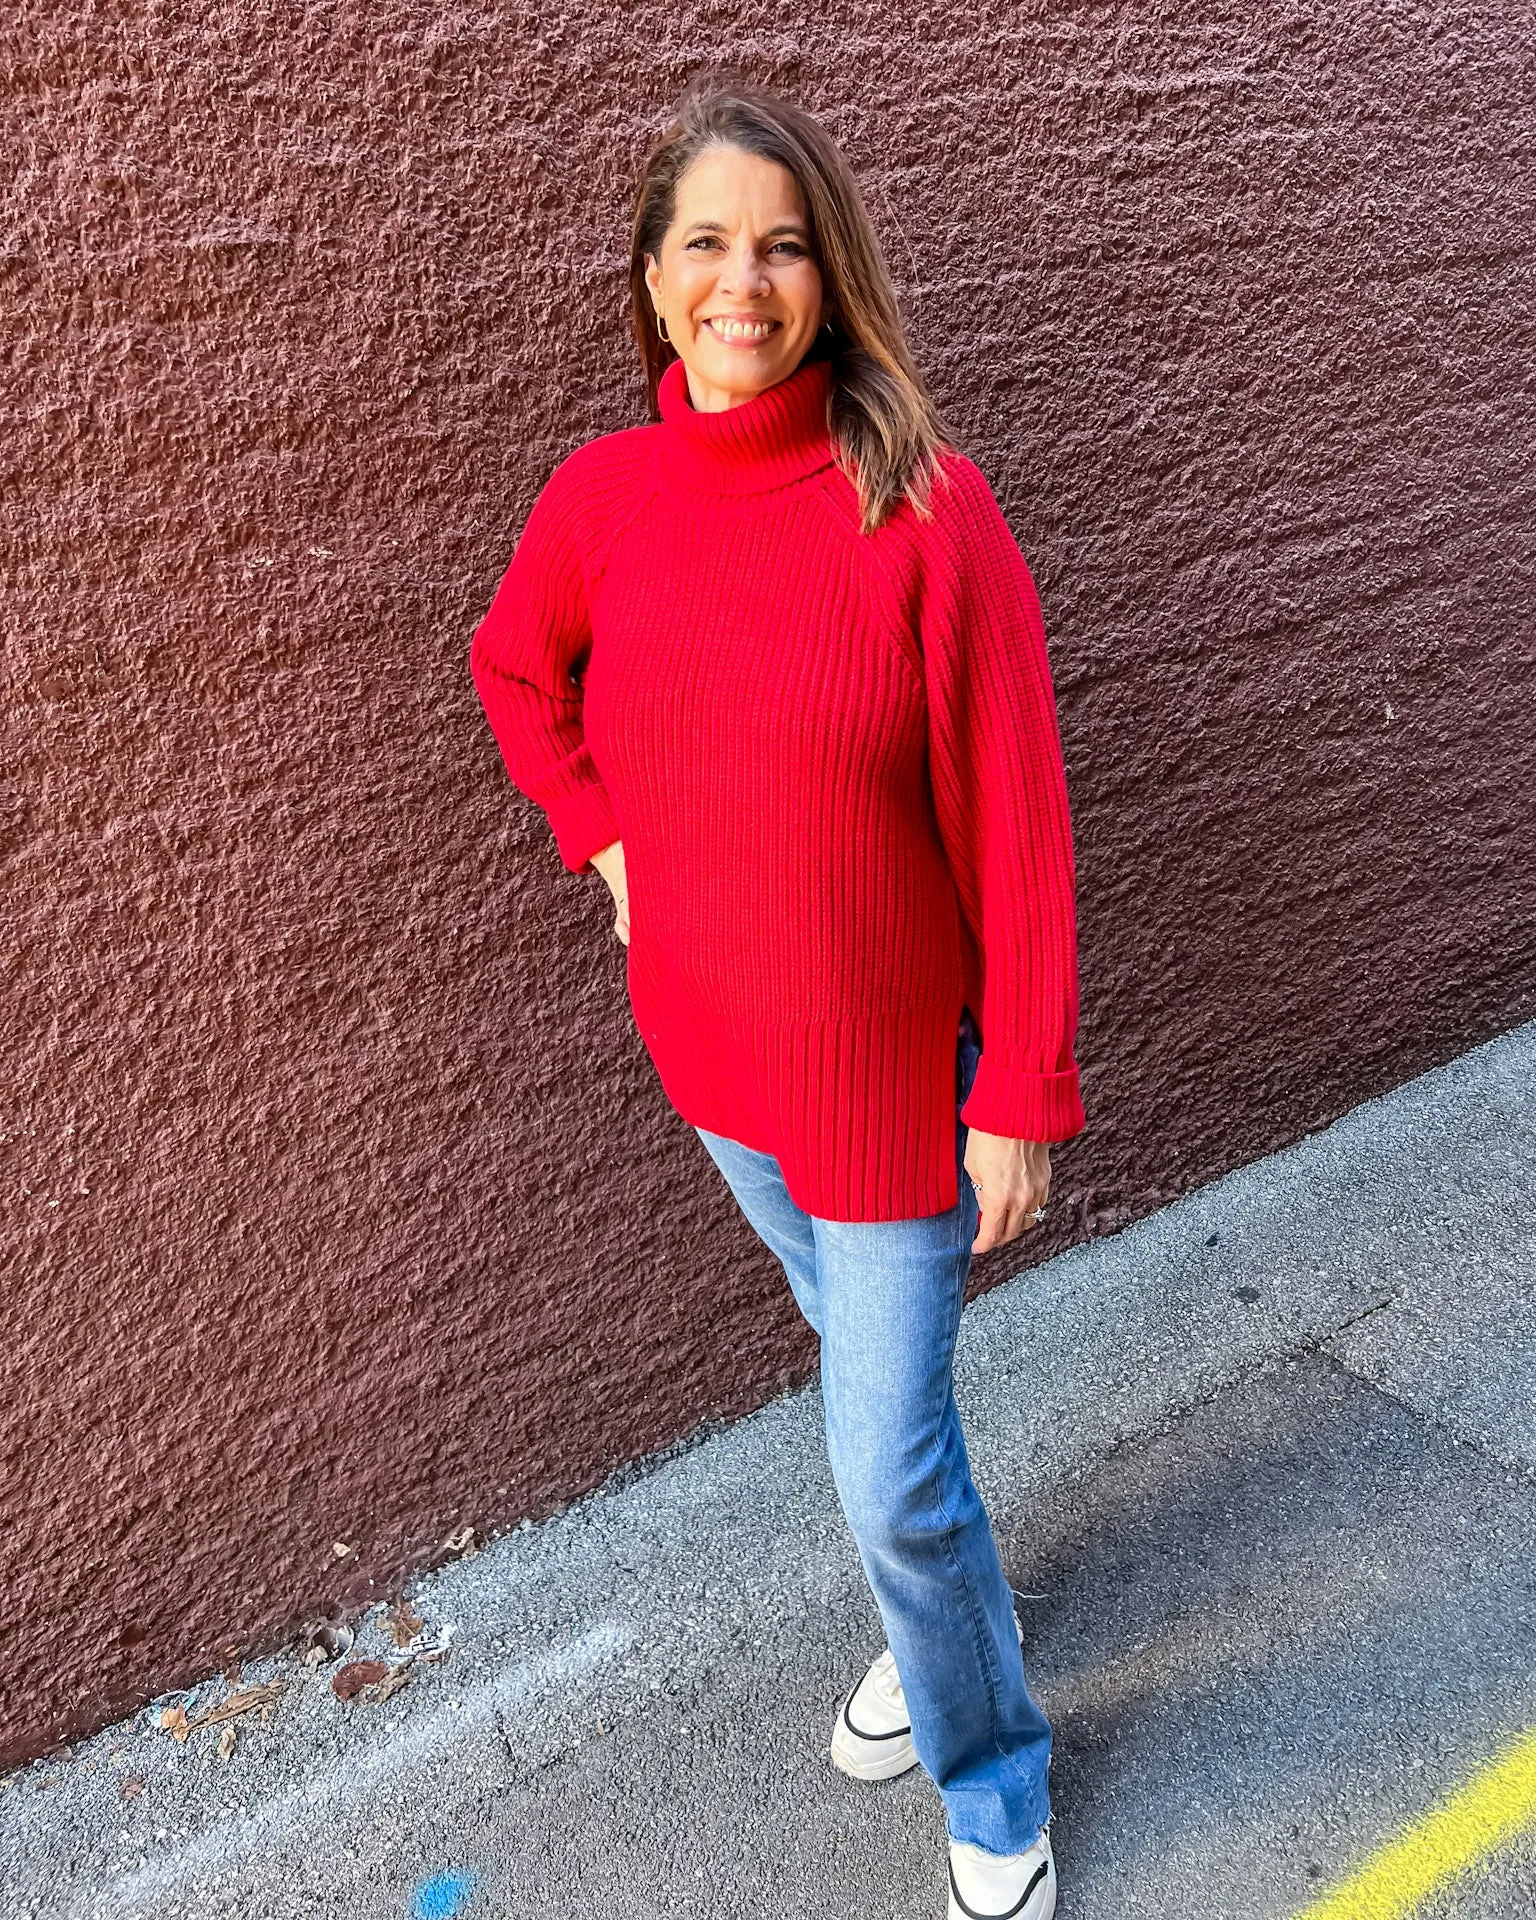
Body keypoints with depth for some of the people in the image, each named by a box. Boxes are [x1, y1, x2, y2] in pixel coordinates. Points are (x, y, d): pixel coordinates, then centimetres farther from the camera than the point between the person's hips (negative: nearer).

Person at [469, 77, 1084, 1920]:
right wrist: (601, 834, 4)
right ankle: (935, 1619, 54)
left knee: (890, 1471, 5)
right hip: (710, 1044, 5)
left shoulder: (924, 507, -19)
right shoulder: (603, 494, -5)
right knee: (865, 1351, 26)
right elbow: (514, 664, 16)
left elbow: (1013, 827, -16)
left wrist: (1024, 1097, -14)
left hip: (892, 1061, -4)